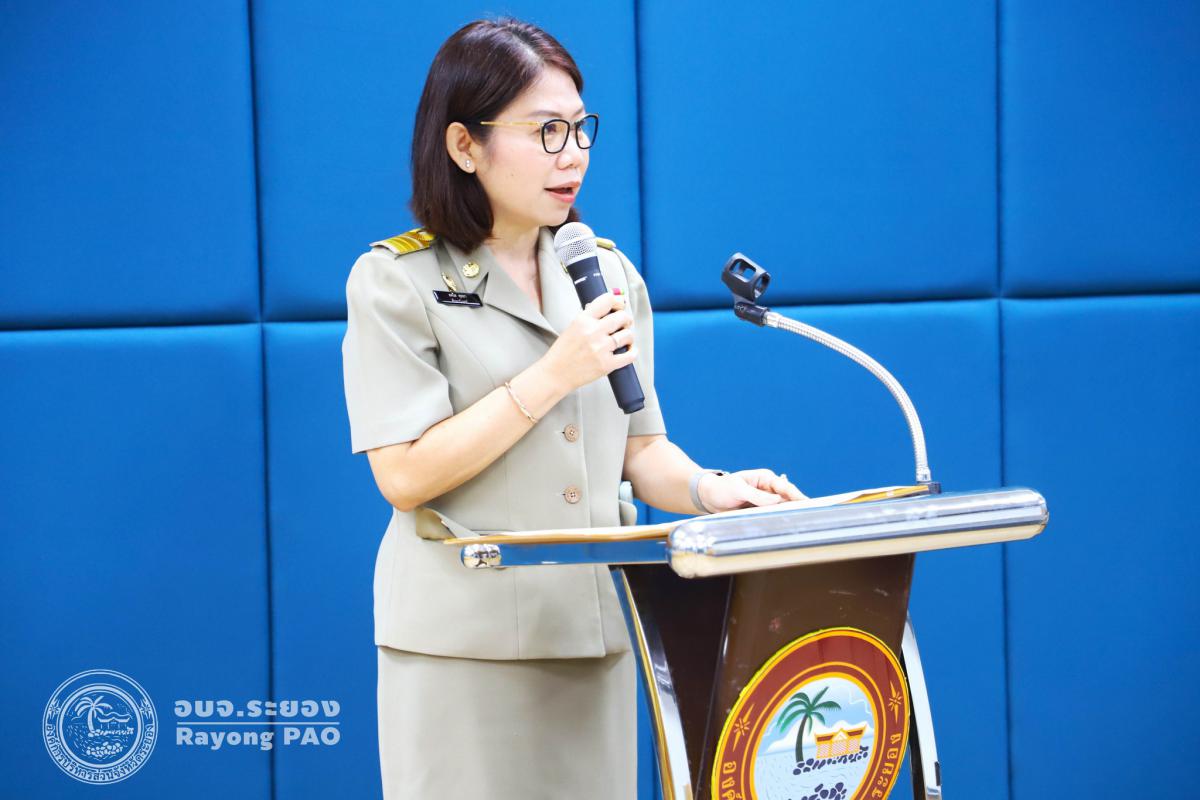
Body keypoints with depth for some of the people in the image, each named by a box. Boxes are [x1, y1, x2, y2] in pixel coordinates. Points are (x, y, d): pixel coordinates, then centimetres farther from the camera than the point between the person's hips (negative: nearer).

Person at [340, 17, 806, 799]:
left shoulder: (610, 274, 9)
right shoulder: (396, 281, -6)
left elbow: (640, 448, 12)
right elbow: (404, 475, -14)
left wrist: (710, 489, -10)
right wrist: (554, 376, -17)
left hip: (593, 632, 4)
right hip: (464, 644, -4)